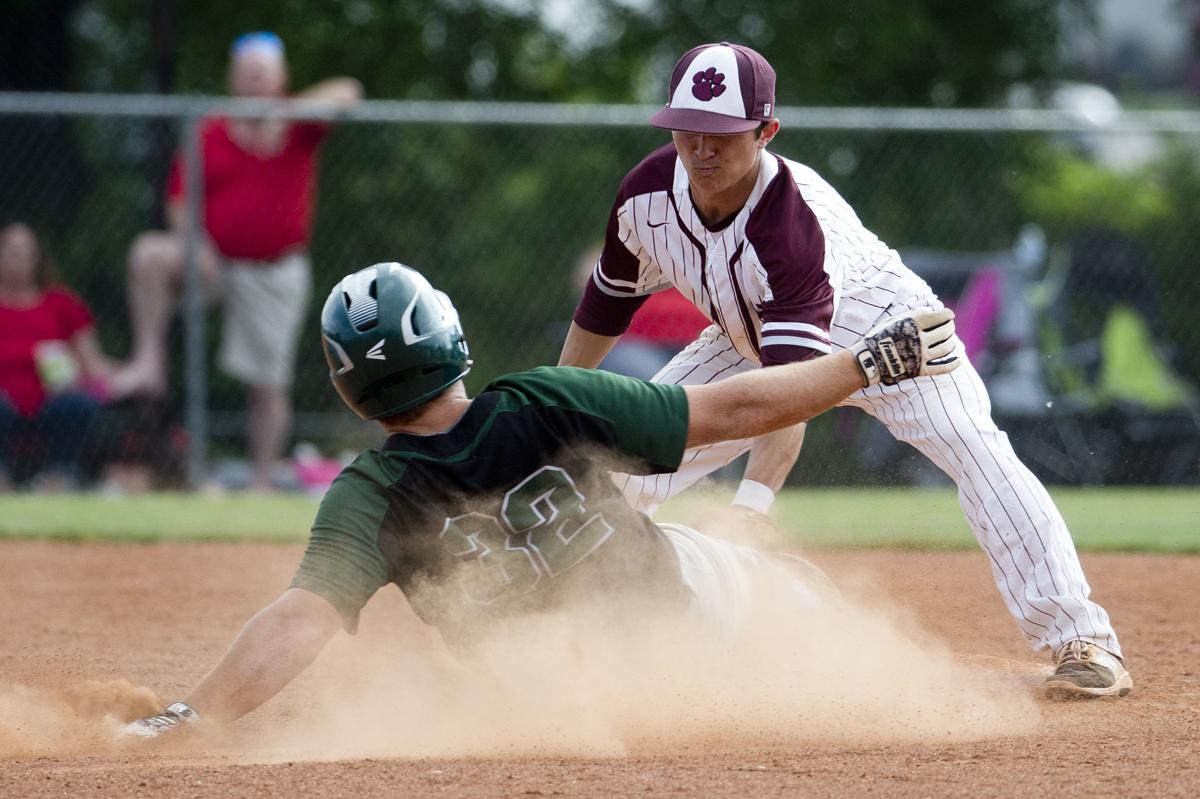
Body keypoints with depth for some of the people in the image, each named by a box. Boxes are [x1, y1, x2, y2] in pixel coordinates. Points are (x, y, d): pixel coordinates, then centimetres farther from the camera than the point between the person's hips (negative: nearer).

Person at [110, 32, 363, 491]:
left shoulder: (299, 129, 1)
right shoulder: (207, 137, 3)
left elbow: (347, 93, -13)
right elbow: (180, 201, 4)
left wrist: (285, 116, -27)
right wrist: (196, 246, -16)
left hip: (277, 272, -1)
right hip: (218, 262, 1)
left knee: (268, 384, 1)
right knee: (149, 254, -28)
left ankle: (263, 483, 9)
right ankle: (149, 362, -26)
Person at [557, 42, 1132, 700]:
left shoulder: (794, 220, -40)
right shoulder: (646, 195, -22)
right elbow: (608, 302, -1)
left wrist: (751, 503, -58)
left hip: (879, 327, -6)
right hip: (747, 341, 6)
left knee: (969, 443, -28)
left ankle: (1081, 640, -27)